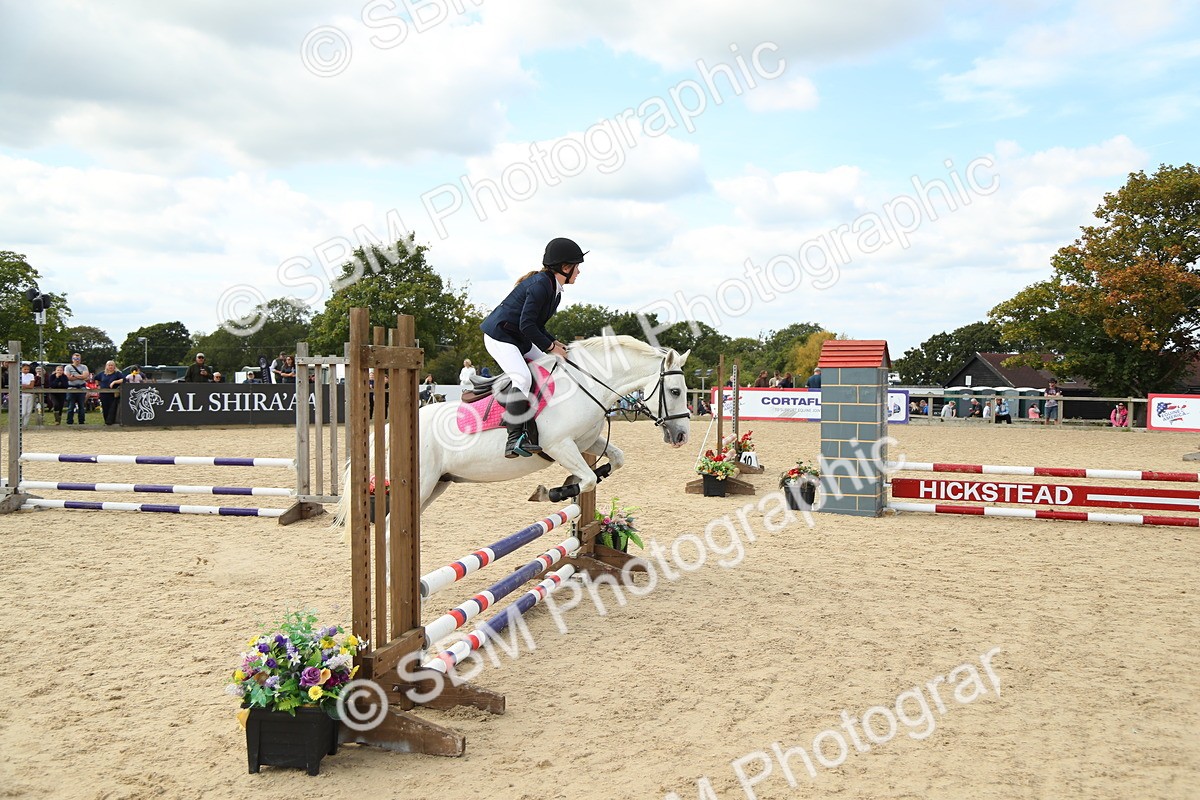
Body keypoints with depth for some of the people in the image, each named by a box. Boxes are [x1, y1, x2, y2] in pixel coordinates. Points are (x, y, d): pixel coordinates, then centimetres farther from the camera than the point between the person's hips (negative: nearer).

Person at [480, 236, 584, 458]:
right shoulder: (540, 284, -21)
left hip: (520, 340, 11)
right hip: (498, 336, -11)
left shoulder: (555, 289, 11)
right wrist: (551, 346, -17)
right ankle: (515, 438, -28)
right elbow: (527, 325, -24)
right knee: (523, 378, -28)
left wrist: (554, 344, 1)